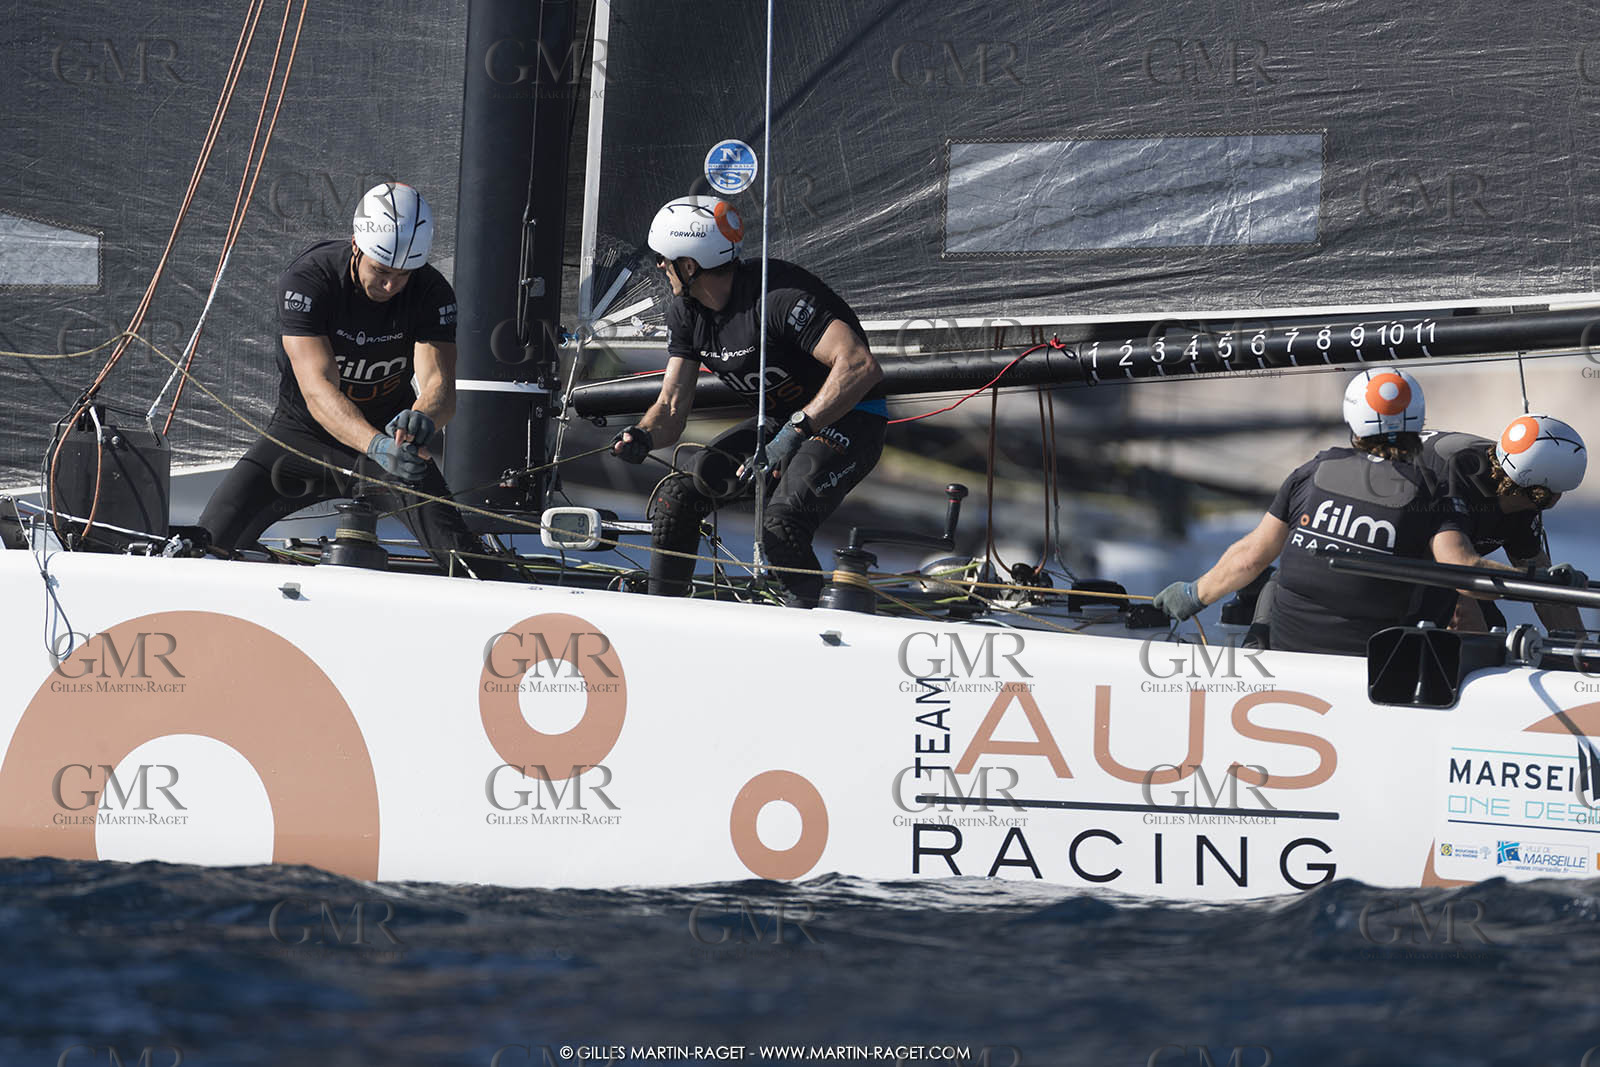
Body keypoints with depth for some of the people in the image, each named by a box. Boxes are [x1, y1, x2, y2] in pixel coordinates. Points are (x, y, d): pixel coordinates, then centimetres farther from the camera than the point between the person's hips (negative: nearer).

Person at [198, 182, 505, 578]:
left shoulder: (431, 292, -16)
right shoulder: (307, 280, -24)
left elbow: (439, 384, -25)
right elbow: (318, 387, -34)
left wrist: (422, 419, -51)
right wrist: (377, 446, -52)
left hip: (388, 430, 1)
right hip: (304, 435, -1)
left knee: (457, 550, -22)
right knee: (213, 536, -18)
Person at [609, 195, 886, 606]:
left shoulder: (777, 295, -27)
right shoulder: (685, 312, 0)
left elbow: (862, 367, -36)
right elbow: (672, 405, 1)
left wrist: (795, 431, -41)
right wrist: (643, 436, -22)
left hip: (848, 421, -8)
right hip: (780, 423, 8)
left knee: (780, 526, -32)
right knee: (675, 496, -6)